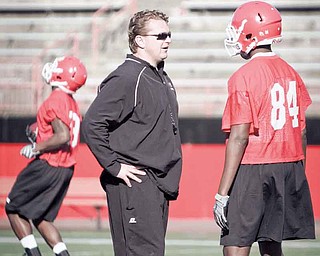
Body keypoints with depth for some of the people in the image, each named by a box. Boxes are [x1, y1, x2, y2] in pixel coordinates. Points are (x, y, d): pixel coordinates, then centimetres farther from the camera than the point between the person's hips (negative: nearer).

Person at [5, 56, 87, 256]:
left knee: (14, 209, 6)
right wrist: (39, 134, 18)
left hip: (47, 165, -9)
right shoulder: (72, 104, 13)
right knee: (41, 217, 17)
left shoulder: (55, 100, -16)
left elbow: (63, 136, -24)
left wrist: (36, 147, -15)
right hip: (66, 169, 9)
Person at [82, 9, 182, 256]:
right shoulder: (126, 78, -13)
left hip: (159, 185, 10)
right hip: (134, 183, -10)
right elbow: (92, 124, -19)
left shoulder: (161, 78, 17)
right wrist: (114, 166, -17)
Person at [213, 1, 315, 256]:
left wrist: (222, 194, -16)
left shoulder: (244, 77, -12)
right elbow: (301, 132, 13)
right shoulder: (290, 73, 10)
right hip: (289, 168, 7)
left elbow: (239, 138, -16)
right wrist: (297, 175, 24)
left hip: (253, 169, -7)